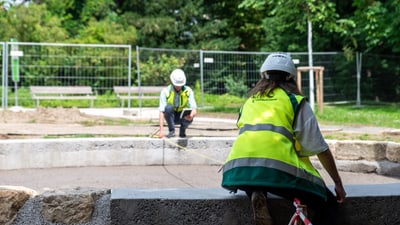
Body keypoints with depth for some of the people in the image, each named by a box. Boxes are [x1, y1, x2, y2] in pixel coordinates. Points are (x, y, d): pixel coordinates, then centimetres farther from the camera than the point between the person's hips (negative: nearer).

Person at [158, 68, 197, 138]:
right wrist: (161, 130, -35)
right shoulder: (166, 91, -20)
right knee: (168, 107, -33)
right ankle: (171, 131, -16)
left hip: (182, 116, 0)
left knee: (189, 118, -34)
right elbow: (161, 111, -25)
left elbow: (194, 109, -23)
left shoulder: (188, 91, -16)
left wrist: (191, 115, -48)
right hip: (171, 116, 0)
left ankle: (182, 131, -1)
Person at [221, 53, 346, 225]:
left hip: (238, 167, 4)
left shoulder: (250, 101, 28)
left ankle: (256, 194, 4)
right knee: (329, 206, 11)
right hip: (278, 168, -4)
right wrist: (338, 183, 22)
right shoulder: (295, 101, 16)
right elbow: (320, 149, 13)